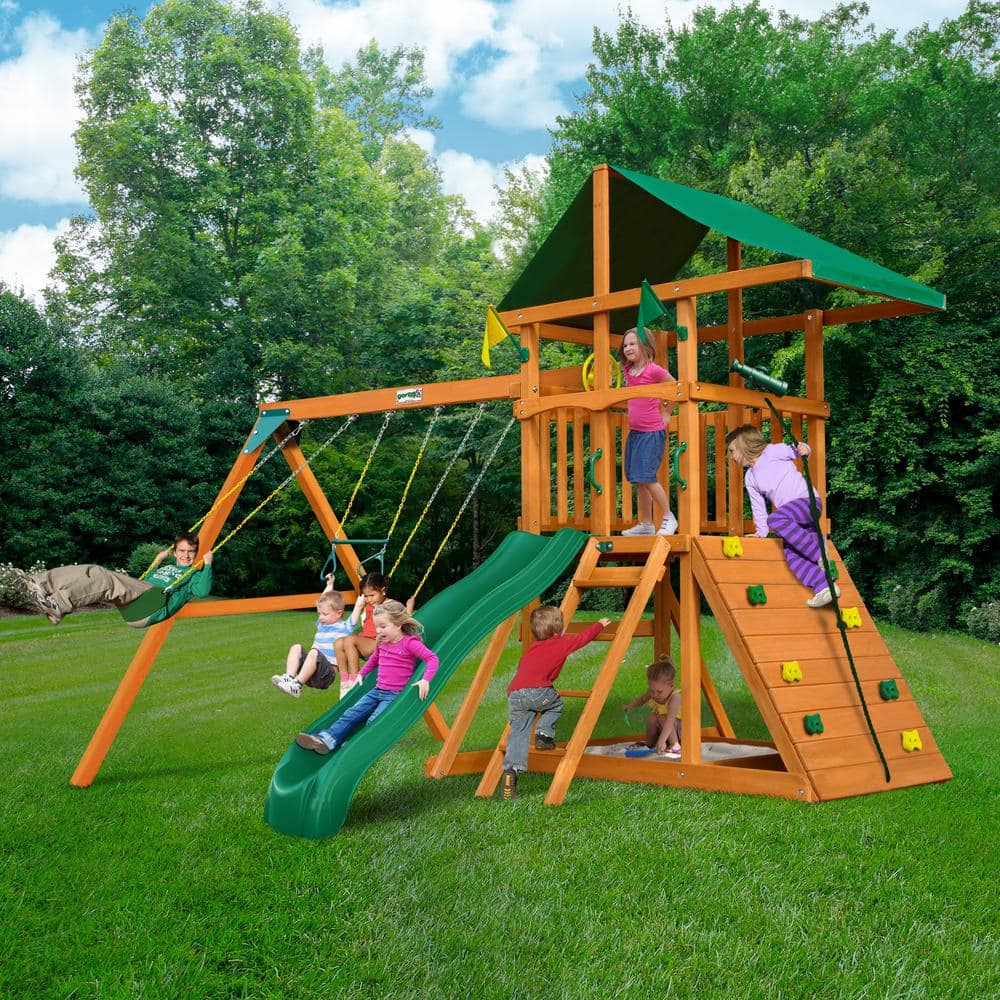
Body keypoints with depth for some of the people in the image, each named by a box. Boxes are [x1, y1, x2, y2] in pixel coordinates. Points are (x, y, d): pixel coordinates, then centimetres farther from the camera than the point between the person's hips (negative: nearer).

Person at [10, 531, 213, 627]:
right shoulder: (166, 567, 41)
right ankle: (38, 582, -26)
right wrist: (156, 563, 38)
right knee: (91, 571, -11)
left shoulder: (195, 574, 19)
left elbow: (203, 591, -4)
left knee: (104, 578, -29)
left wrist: (207, 565, -5)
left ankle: (57, 606, -49)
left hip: (154, 604, -7)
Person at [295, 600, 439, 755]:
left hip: (396, 694, -6)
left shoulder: (409, 643, -12)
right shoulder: (382, 642, 13)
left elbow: (432, 658, -18)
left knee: (373, 722, -26)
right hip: (378, 690, 6)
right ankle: (327, 739, -24)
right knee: (353, 713, -12)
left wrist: (425, 680, -29)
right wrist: (361, 674, 31)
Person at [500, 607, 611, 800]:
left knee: (518, 732, 5)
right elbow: (584, 636, 30)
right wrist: (600, 624, 47)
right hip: (536, 691, -5)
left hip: (513, 694, 5)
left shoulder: (534, 647, 30)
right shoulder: (562, 643, 15)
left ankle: (510, 769, -11)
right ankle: (544, 734, 8)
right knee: (556, 703, 25)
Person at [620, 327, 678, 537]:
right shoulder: (628, 371, 6)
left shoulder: (654, 370, -13)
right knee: (638, 481, 9)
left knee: (647, 478, -12)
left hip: (652, 432, -7)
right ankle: (645, 524, 16)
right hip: (634, 431, 7)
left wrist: (666, 412, 2)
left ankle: (668, 518, 3)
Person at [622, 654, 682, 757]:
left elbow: (670, 721, -43)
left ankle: (675, 746, -18)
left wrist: (662, 741, -53)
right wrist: (630, 705, -5)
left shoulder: (675, 697, -31)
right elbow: (642, 699, 14)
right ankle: (650, 744, 1)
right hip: (660, 730, 6)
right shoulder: (652, 693, -11)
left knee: (663, 718, -30)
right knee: (653, 717, -22)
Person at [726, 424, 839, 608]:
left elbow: (795, 451, -3)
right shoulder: (750, 479, 19)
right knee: (790, 555, -14)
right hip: (795, 522, 8)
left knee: (775, 519, -34)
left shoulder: (773, 451, -1)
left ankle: (820, 555, -30)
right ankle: (823, 587, -18)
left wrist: (803, 449, -26)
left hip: (808, 500, -7)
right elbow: (758, 506, 22)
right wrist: (761, 533, 17)